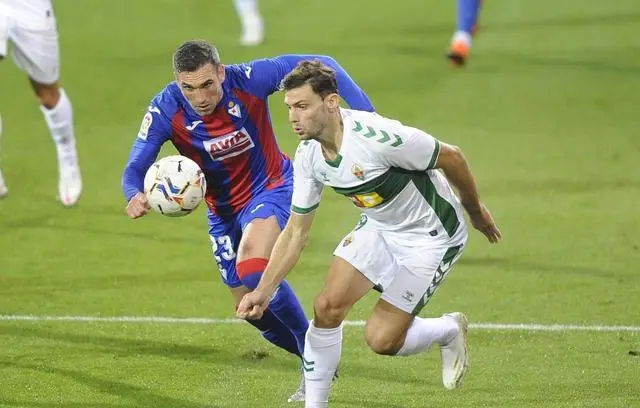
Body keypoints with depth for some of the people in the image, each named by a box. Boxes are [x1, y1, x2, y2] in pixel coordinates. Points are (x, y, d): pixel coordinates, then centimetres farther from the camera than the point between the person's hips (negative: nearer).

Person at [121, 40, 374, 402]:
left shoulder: (249, 80, -27)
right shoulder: (165, 110, -22)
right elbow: (136, 170, -23)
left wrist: (365, 113, -31)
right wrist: (135, 196, -47)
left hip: (271, 188, -4)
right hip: (223, 208, 4)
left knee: (251, 268, -30)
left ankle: (315, 353, -12)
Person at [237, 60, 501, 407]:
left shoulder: (376, 138, -34)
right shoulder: (308, 157, -10)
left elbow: (451, 158, -19)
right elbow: (296, 230, 0)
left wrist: (475, 211, -2)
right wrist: (263, 291, -8)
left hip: (430, 236, -6)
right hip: (378, 228, 6)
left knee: (381, 339, -9)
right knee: (327, 307, -9)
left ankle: (449, 331, 22)